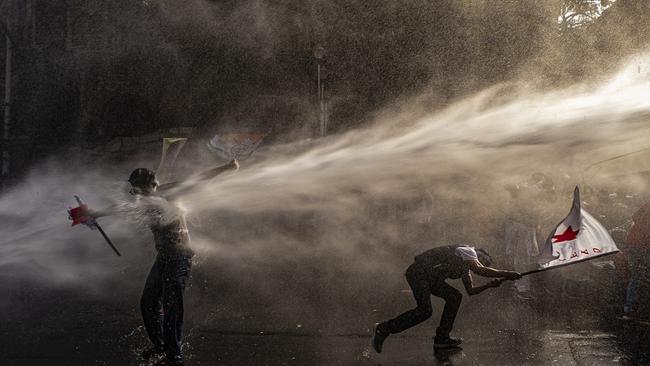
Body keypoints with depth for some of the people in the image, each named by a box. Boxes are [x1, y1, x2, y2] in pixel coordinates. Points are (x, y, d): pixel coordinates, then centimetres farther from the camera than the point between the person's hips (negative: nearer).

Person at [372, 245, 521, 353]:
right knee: (425, 311, -22)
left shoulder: (466, 267, 24)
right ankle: (384, 329, -15)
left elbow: (470, 290, 24)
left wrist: (489, 285, 12)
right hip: (418, 271, -10)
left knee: (455, 297, 5)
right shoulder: (468, 251, -4)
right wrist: (506, 274, -20)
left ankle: (442, 338, 5)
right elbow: (479, 269, -23)